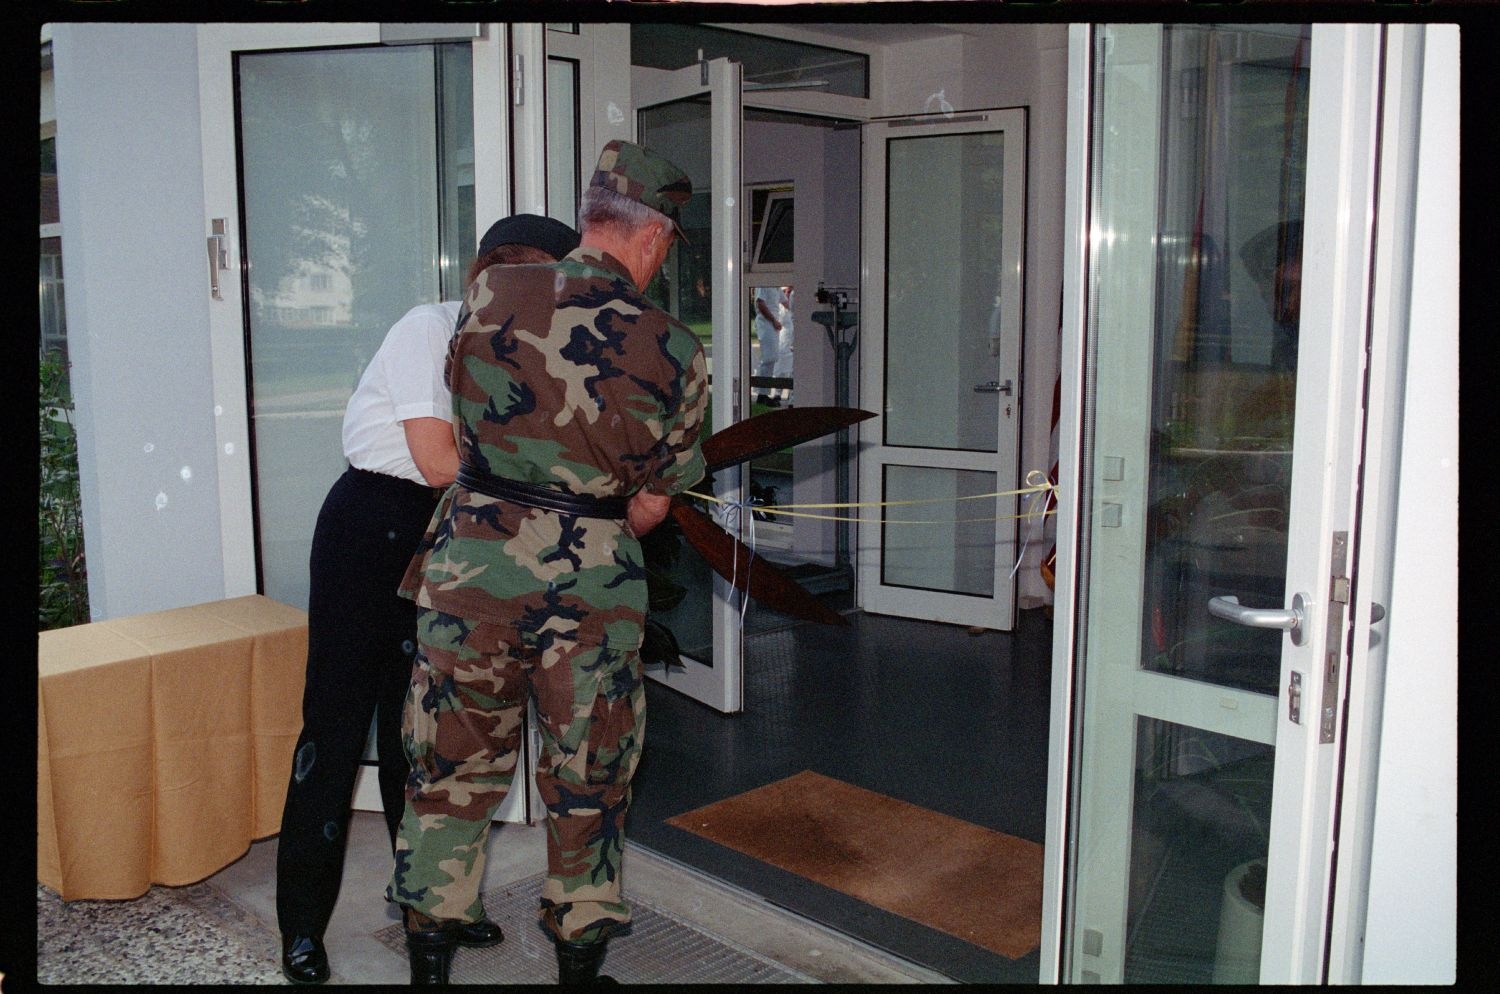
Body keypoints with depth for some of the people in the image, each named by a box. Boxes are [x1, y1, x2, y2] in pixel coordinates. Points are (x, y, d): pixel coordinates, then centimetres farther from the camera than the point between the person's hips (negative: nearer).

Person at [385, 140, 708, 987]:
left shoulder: (493, 293, -2)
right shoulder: (675, 350, -5)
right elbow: (651, 506, 0)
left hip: (472, 561, 1)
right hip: (592, 584, -1)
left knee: (454, 768, 16)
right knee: (589, 783, 16)